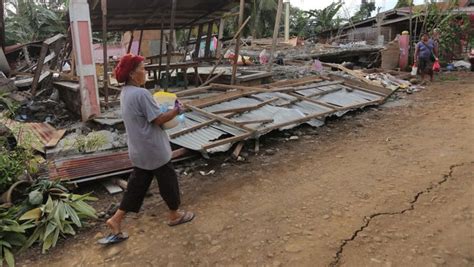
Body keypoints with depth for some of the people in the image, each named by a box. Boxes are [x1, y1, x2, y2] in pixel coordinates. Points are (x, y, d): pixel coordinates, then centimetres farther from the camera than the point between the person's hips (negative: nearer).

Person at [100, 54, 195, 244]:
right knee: (168, 180, 11)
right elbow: (159, 119, -22)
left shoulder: (125, 92, 7)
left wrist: (165, 108, 10)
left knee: (137, 184, 16)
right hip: (153, 149, -9)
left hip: (139, 149, 9)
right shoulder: (141, 94, -24)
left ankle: (116, 220, 17)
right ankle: (174, 215, 30)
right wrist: (177, 109, -7)